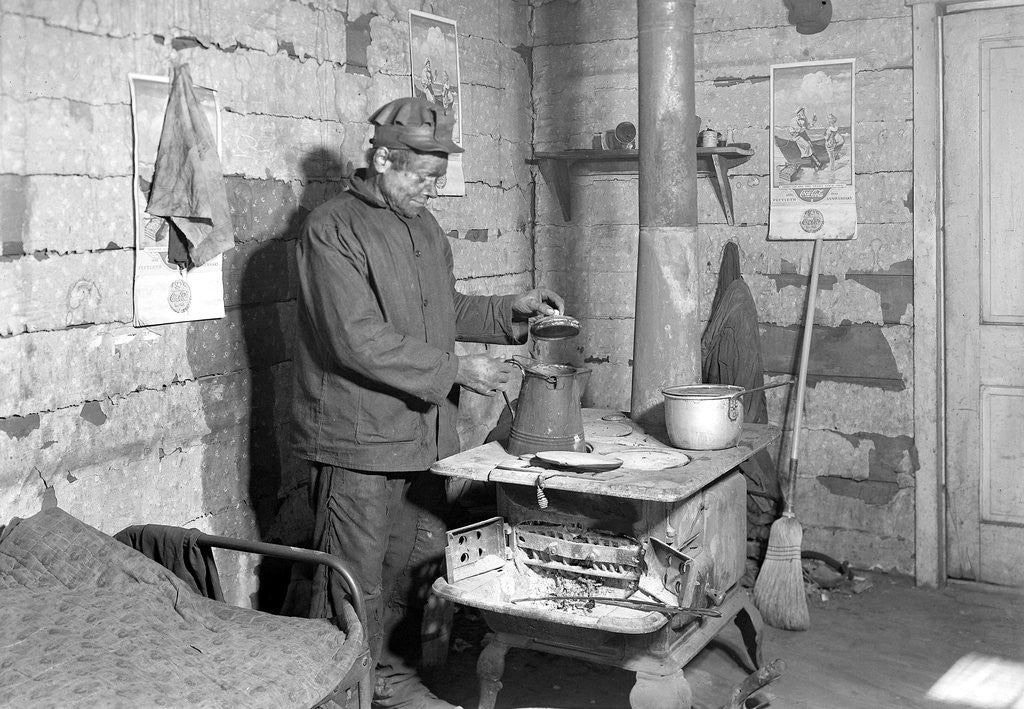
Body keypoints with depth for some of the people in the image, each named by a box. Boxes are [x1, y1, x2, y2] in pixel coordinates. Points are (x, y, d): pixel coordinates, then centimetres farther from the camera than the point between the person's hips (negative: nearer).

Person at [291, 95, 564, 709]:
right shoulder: (333, 229, -14)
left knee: (417, 566, 16)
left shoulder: (423, 225, 13)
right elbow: (358, 340, -22)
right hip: (359, 440, -8)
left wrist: (509, 312, 10)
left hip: (425, 432, 8)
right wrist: (453, 369, -20)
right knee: (356, 585, 2)